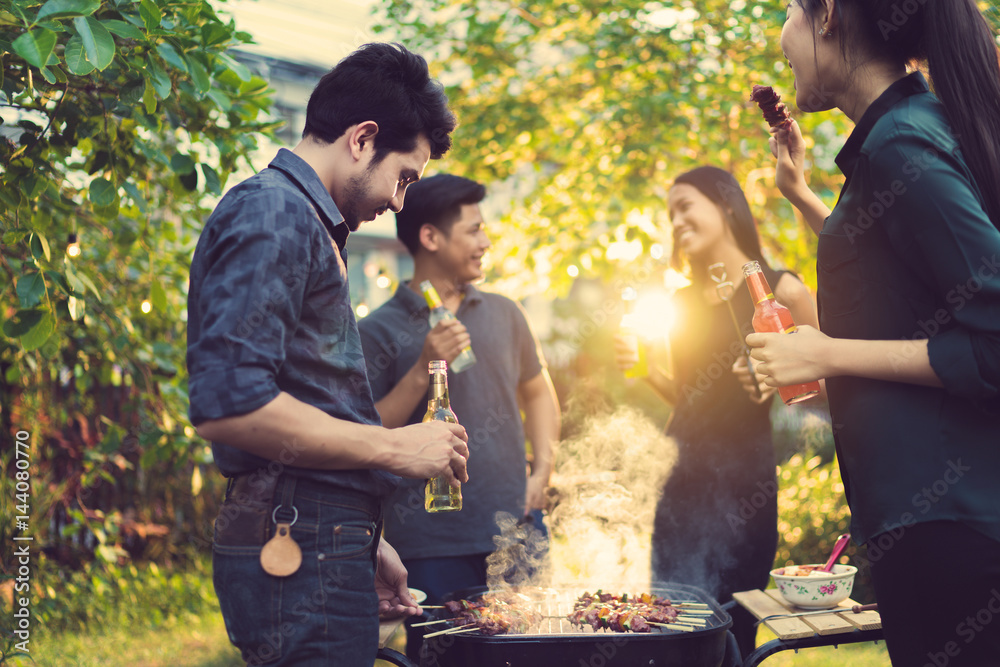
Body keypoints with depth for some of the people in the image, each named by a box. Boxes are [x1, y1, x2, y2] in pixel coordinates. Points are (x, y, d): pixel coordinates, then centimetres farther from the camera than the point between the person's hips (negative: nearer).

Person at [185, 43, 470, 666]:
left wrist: (363, 541, 22)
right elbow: (228, 405, -23)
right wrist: (394, 447, -14)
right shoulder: (273, 216, -11)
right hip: (299, 552, -10)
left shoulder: (303, 222, 21)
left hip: (318, 545, 10)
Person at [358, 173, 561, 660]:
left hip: (516, 529, 5)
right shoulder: (380, 331, -3)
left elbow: (537, 391, 23)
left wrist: (542, 471, 9)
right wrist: (424, 368, -16)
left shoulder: (503, 314, 11)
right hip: (431, 543, -4)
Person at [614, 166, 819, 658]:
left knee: (732, 619, -2)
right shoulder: (682, 303, 14)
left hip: (743, 474, -4)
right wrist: (644, 367, 5)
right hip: (681, 474, 5)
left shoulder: (779, 290, -2)